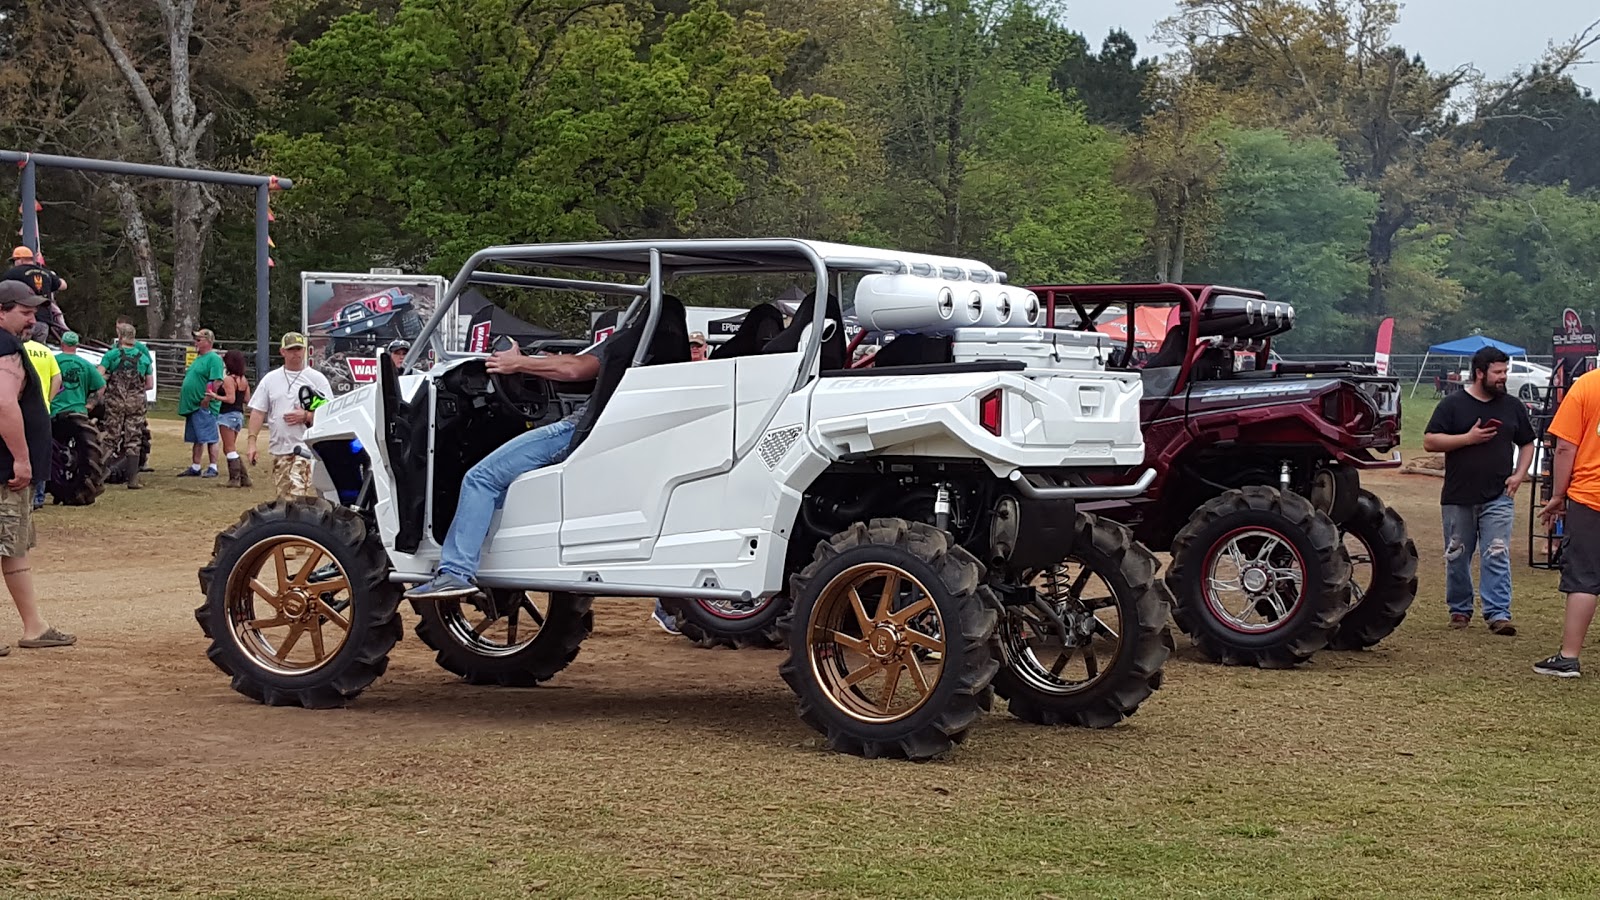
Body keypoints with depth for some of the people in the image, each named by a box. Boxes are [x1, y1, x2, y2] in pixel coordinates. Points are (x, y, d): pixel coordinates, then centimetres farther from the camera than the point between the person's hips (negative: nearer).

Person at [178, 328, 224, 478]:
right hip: (192, 406, 10)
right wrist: (183, 392, 17)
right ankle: (195, 468, 19)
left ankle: (213, 468, -3)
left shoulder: (214, 359, -11)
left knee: (210, 438, -6)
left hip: (204, 407, -10)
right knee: (196, 440, 14)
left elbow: (216, 382, -20)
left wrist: (207, 400, -23)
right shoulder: (198, 358, 19)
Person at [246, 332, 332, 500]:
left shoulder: (317, 378, 3)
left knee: (300, 497, -18)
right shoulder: (270, 379, 11)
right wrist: (251, 441, 0)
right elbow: (258, 411, 9)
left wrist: (306, 416, -14)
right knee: (283, 496, 9)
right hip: (279, 448, 4)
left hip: (306, 447, -4)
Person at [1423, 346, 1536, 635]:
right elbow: (1429, 442, -6)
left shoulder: (1512, 406, 9)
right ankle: (1460, 610, 23)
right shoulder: (1452, 405, 0)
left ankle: (1499, 614, -10)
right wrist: (1468, 438, -15)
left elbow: (1526, 444, 17)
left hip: (1498, 497, 1)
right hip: (1458, 498, -1)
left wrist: (1519, 475, 1)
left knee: (1497, 557, -8)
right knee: (1457, 558, 8)